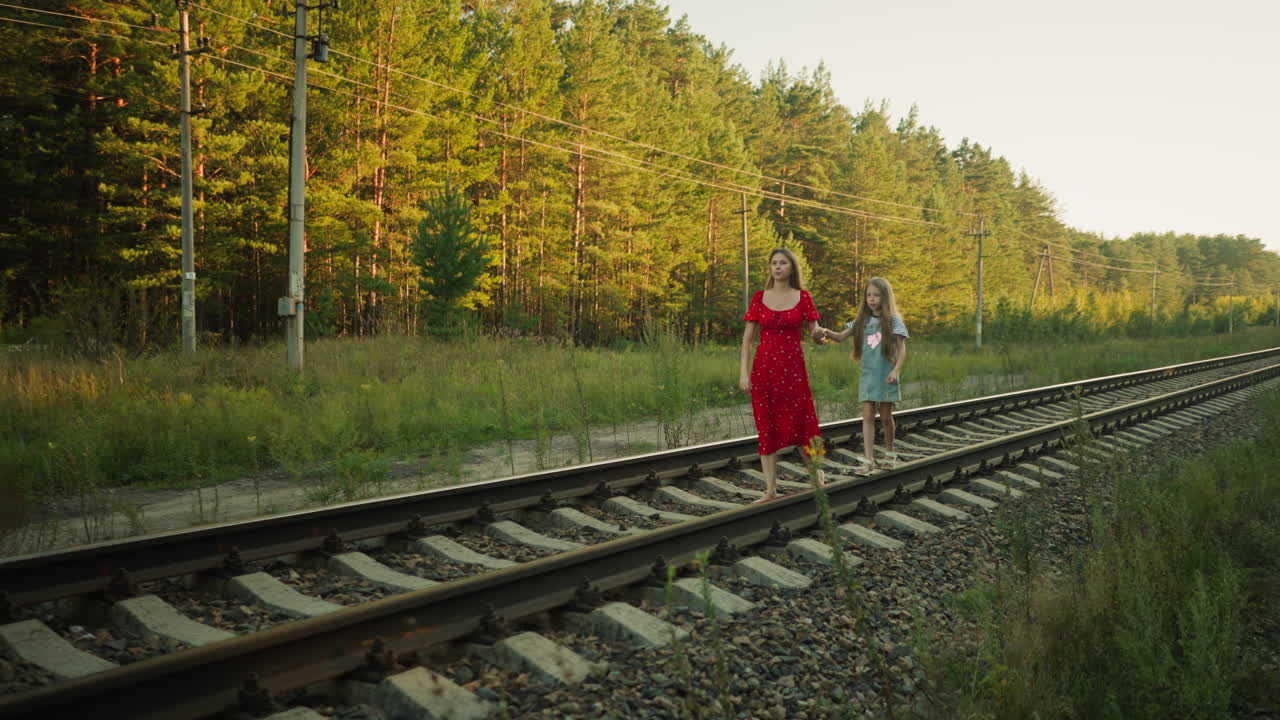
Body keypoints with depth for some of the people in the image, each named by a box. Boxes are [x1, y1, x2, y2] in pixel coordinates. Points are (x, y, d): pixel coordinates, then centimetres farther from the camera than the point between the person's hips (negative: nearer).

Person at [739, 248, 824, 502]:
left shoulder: (802, 297, 2)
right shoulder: (759, 298, 3)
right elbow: (748, 338, 4)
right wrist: (743, 372, -4)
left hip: (793, 367, -1)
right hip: (764, 368, 1)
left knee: (804, 424, -3)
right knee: (767, 429, 2)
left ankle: (818, 480, 10)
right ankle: (770, 489, 6)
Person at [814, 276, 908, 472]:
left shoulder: (893, 320, -4)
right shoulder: (863, 320, 7)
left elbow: (902, 348, -4)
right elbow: (841, 336, 4)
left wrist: (897, 370, -16)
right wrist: (826, 332, -16)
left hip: (886, 376, -3)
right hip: (867, 375, 3)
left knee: (886, 417, 7)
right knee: (868, 416, -5)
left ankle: (889, 452, 28)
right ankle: (869, 460, -9)